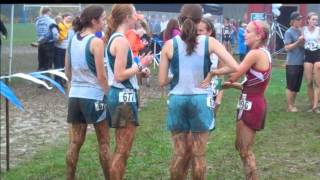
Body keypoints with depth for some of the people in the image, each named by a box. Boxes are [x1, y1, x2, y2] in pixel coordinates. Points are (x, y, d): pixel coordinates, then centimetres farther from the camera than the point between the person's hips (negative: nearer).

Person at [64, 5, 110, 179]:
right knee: (104, 143, 8)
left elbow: (67, 70, 14)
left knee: (74, 142, 11)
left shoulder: (73, 40, 6)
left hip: (75, 95, 6)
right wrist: (109, 94, -3)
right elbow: (101, 76, -14)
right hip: (94, 96, -6)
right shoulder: (96, 42, -14)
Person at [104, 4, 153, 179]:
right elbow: (119, 76, -21)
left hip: (119, 95, 10)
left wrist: (139, 69, 9)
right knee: (122, 151, -3)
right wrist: (141, 65, -13)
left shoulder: (114, 38, 12)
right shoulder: (122, 41, -17)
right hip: (124, 97, -10)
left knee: (121, 148, 18)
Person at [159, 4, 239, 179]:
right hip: (200, 101, -1)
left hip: (177, 101, 1)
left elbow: (162, 81, -1)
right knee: (198, 154, 9)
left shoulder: (170, 45, -2)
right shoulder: (209, 42, -3)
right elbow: (236, 68, -9)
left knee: (179, 153, 13)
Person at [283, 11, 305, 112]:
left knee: (297, 86, 12)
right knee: (291, 86, 0)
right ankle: (289, 106, 7)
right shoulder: (289, 32, -10)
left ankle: (293, 104, 22)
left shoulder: (301, 31, 9)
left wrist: (304, 42, -1)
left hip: (300, 62, 7)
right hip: (292, 63, -7)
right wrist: (298, 41, -21)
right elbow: (287, 48, -13)